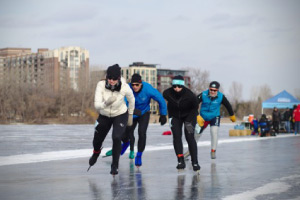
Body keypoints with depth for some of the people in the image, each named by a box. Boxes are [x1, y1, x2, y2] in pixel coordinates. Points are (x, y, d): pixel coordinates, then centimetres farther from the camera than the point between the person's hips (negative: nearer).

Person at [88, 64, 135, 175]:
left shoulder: (124, 87, -27)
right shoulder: (101, 85, -27)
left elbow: (131, 99, -4)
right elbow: (97, 105, -30)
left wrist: (130, 116, 5)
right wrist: (106, 103, -51)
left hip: (120, 116, -2)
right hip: (104, 116, 2)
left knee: (116, 138, -23)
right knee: (97, 140, 14)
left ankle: (115, 166, -4)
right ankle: (96, 153, 53)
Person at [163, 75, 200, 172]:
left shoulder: (190, 95, -31)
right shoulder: (167, 93, -26)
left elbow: (195, 108, -13)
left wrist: (189, 121, -18)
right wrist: (170, 117, -4)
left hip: (188, 115, -2)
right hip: (175, 116, 2)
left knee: (190, 137, -14)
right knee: (176, 136, -11)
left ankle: (195, 162, -9)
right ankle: (181, 161, -4)